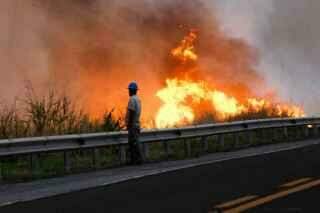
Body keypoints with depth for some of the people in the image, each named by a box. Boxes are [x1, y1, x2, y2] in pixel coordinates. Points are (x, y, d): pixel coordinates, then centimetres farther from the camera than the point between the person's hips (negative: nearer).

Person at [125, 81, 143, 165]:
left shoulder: (132, 99, -14)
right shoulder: (137, 99, 16)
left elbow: (131, 112, -21)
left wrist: (129, 124, -19)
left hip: (132, 125, -10)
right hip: (136, 124, 10)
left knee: (134, 142, -8)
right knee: (132, 142, 11)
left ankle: (138, 159, -8)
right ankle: (133, 159, 12)